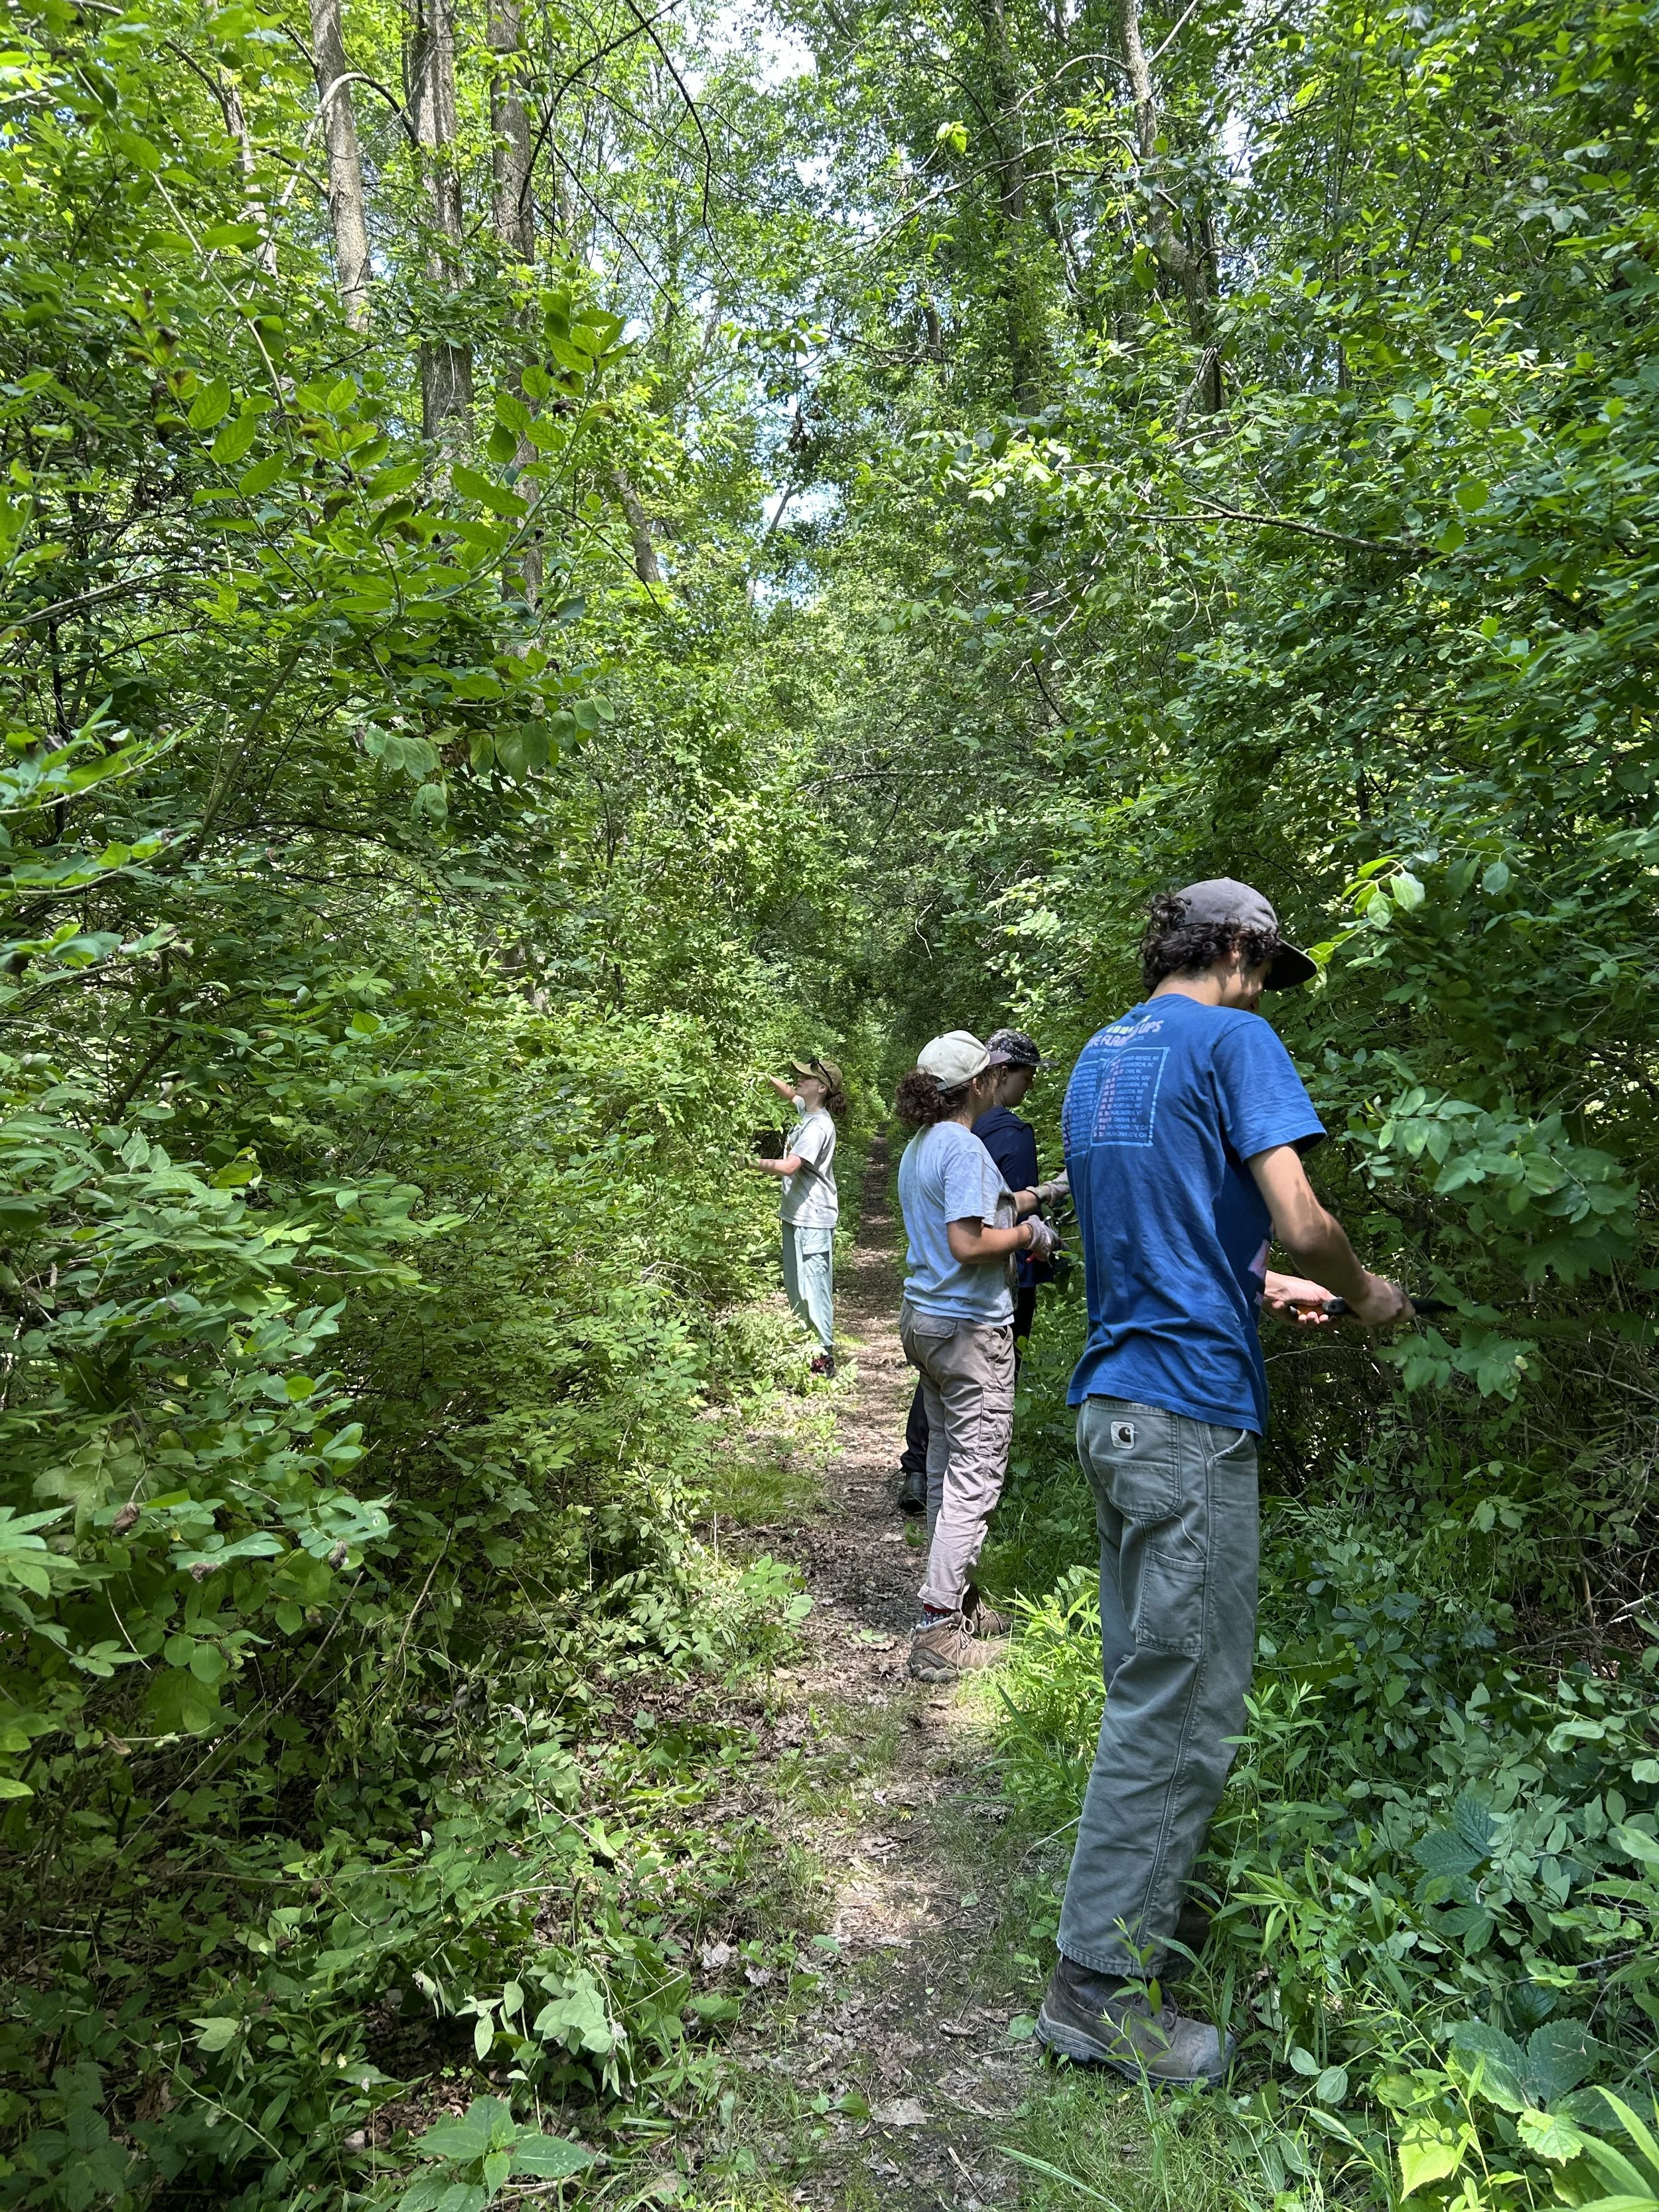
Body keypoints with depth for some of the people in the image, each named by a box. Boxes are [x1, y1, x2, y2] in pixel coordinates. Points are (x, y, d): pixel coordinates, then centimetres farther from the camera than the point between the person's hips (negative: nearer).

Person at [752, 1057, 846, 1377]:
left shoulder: (818, 1126, -21)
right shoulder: (807, 1110, 8)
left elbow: (788, 1167, -30)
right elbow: (790, 1093, 31)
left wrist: (752, 1162, -22)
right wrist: (768, 1079, 14)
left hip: (813, 1221, -11)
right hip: (797, 1216, 11)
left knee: (812, 1287, -7)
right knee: (795, 1286, 17)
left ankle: (824, 1356, 0)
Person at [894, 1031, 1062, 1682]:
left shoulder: (920, 1146, 11)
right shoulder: (963, 1149, -18)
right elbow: (968, 1244, -25)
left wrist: (1016, 1206, 22)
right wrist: (1025, 1235, -10)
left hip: (923, 1318, 10)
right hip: (969, 1328, -10)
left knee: (946, 1464, 17)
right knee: (975, 1476, -4)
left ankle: (955, 1595, 29)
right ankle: (938, 1631, -1)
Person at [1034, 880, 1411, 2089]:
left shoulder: (1101, 1055, 17)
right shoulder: (1234, 1040, -8)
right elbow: (1301, 1220, -16)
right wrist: (1365, 1295, 3)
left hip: (1113, 1400, 9)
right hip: (1192, 1410, -9)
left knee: (1146, 1678, 20)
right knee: (1183, 1707, 1)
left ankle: (1137, 1900, 35)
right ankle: (1100, 1982, 11)